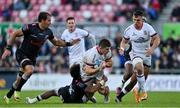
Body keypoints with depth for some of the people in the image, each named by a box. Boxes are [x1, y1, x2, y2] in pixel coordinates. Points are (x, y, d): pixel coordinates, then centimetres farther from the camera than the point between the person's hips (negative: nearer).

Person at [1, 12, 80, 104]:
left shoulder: (48, 32, -3)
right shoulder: (30, 27, -21)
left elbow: (56, 42, 14)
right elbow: (15, 34, -13)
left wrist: (69, 43, 2)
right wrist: (8, 48, -18)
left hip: (32, 57, 6)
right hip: (22, 54, -6)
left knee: (20, 79, 13)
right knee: (30, 69, -32)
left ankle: (8, 96, 31)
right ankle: (17, 90, -16)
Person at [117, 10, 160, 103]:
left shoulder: (148, 28, -11)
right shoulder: (129, 30, -7)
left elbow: (157, 39, -13)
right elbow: (124, 41, 7)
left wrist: (152, 48, -31)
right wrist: (122, 48, -15)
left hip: (146, 54, 2)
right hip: (135, 54, -2)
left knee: (144, 75, 11)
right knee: (139, 68, -31)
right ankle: (143, 92, -24)